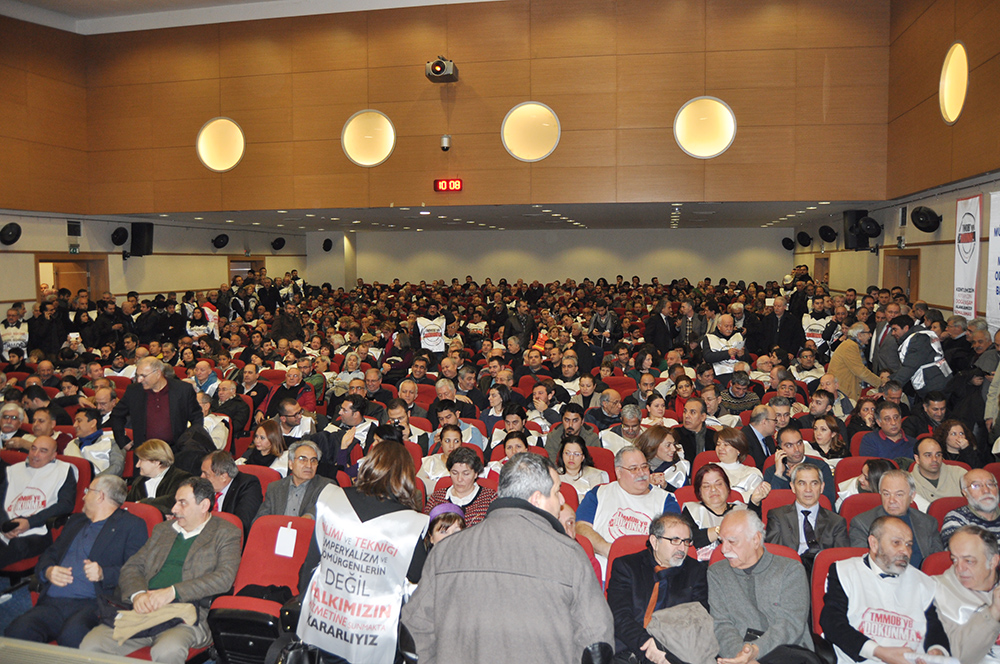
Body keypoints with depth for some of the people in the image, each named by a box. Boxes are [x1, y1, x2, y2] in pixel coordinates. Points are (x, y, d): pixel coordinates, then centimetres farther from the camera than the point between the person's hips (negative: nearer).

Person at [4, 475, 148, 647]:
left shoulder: (132, 525, 5)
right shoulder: (75, 521, 29)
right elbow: (49, 554, 26)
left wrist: (103, 573, -20)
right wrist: (47, 571, 3)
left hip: (92, 605, -6)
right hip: (52, 603, 6)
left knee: (71, 637, -35)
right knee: (16, 632, -23)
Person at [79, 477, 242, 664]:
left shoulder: (225, 533, 6)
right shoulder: (162, 529, 23)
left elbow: (224, 578, -9)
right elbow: (131, 567, 16)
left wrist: (172, 592, -17)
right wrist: (137, 594, -7)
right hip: (143, 612, 5)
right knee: (90, 646, -16)